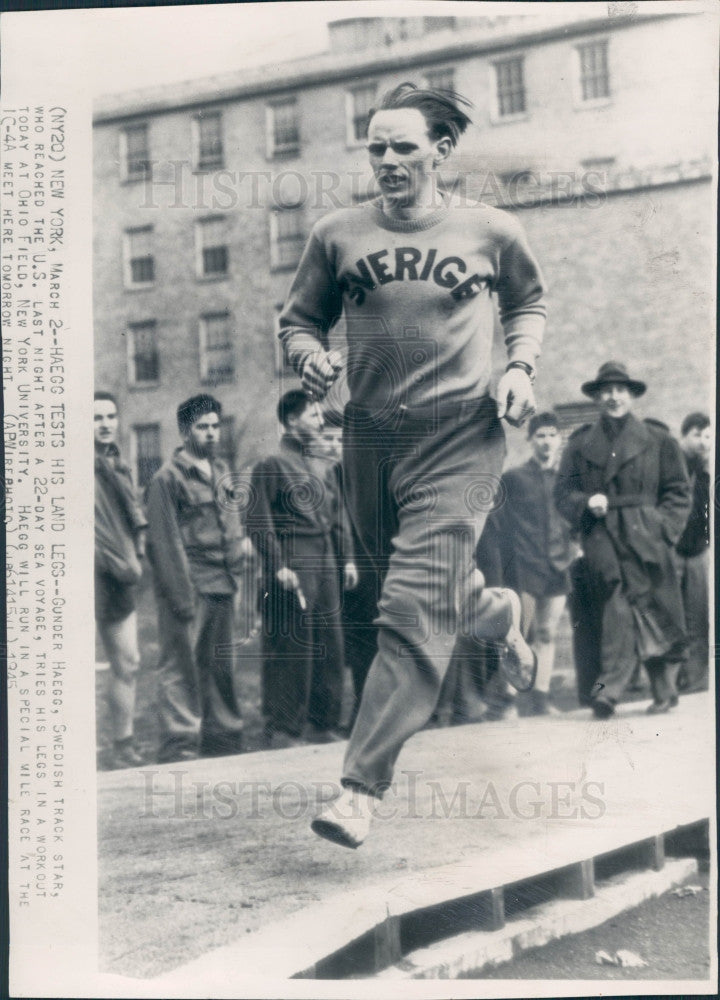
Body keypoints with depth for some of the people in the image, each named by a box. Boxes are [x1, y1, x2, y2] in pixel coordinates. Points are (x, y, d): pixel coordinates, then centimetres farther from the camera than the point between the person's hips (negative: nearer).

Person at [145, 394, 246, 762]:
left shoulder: (221, 471, 17)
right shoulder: (168, 477, -5)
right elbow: (164, 541, -9)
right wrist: (180, 594, -14)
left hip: (222, 585, 7)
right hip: (189, 586, -7)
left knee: (221, 666, 11)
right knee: (181, 667, -4)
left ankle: (223, 738, 20)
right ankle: (179, 746, 0)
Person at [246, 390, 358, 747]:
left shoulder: (325, 467, 18)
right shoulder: (271, 465, -4)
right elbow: (257, 521, -10)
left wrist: (347, 558, 14)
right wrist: (278, 565, -16)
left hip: (325, 566, 7)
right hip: (292, 566, -7)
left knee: (329, 647, 7)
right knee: (290, 650, -6)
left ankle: (321, 724, 17)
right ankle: (284, 731, 1)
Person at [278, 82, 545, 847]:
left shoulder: (490, 232, 1)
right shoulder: (337, 235, 2)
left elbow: (528, 302, 19)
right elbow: (299, 320, 12)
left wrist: (520, 367, 1)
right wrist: (310, 357, -11)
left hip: (459, 436, -3)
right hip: (371, 435, 3)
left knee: (414, 611, -14)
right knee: (432, 590, 19)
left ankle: (361, 787, -12)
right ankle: (500, 614, 55)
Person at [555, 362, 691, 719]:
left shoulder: (658, 442, 14)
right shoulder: (580, 445, 15)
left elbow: (678, 492, 13)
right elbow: (563, 491, 14)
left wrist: (663, 528, 0)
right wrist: (586, 503, -6)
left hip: (646, 542, 0)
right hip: (602, 540, 0)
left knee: (656, 614, -2)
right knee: (614, 609, -12)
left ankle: (664, 690, 7)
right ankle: (609, 686, -18)